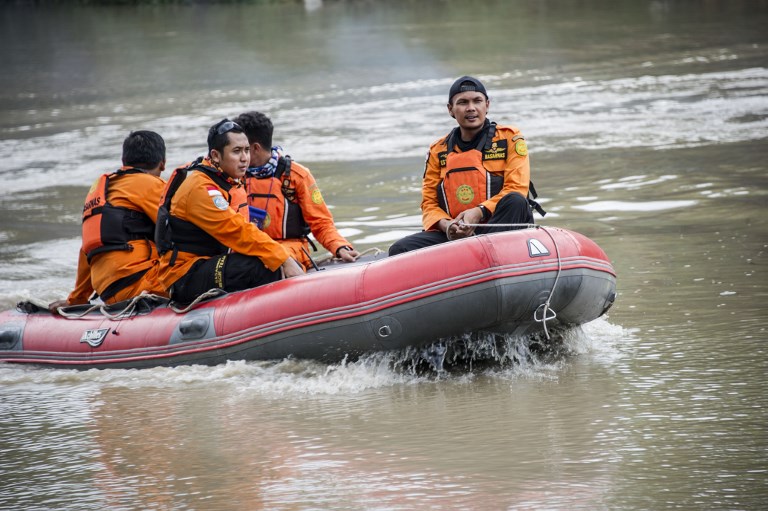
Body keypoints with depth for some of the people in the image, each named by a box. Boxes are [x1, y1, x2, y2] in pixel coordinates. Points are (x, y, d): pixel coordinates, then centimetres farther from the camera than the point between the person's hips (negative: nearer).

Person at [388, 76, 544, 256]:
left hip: (499, 229, -2)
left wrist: (479, 212, -19)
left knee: (515, 202, -34)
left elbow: (516, 189, -4)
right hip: (454, 235, 2)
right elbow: (429, 203, 13)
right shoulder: (438, 151, 16)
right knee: (399, 249, -21)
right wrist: (446, 225, -11)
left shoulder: (509, 138, 8)